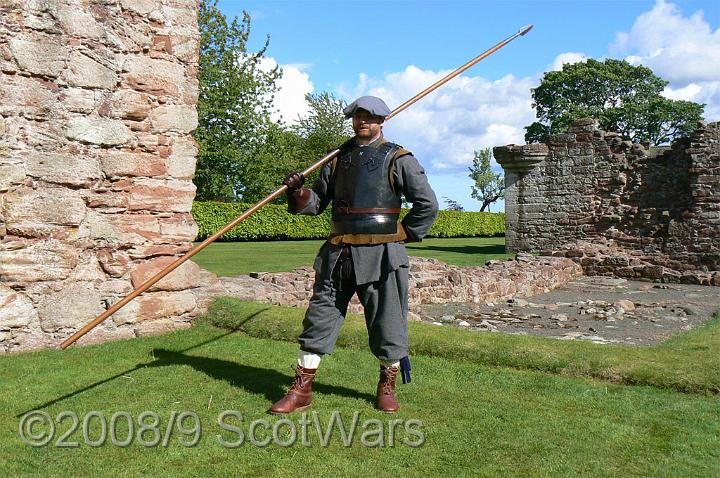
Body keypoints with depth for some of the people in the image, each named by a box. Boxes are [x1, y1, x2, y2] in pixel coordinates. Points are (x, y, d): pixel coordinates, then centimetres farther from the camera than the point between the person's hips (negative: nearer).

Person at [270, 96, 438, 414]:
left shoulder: (398, 159, 1)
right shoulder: (339, 158, 14)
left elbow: (428, 206, 1)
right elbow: (317, 202, 17)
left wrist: (402, 234, -1)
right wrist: (299, 192, -3)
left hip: (380, 255, -4)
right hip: (338, 254, 4)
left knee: (386, 323, 6)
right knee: (319, 318, 5)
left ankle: (387, 387, 27)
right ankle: (301, 390, 15)